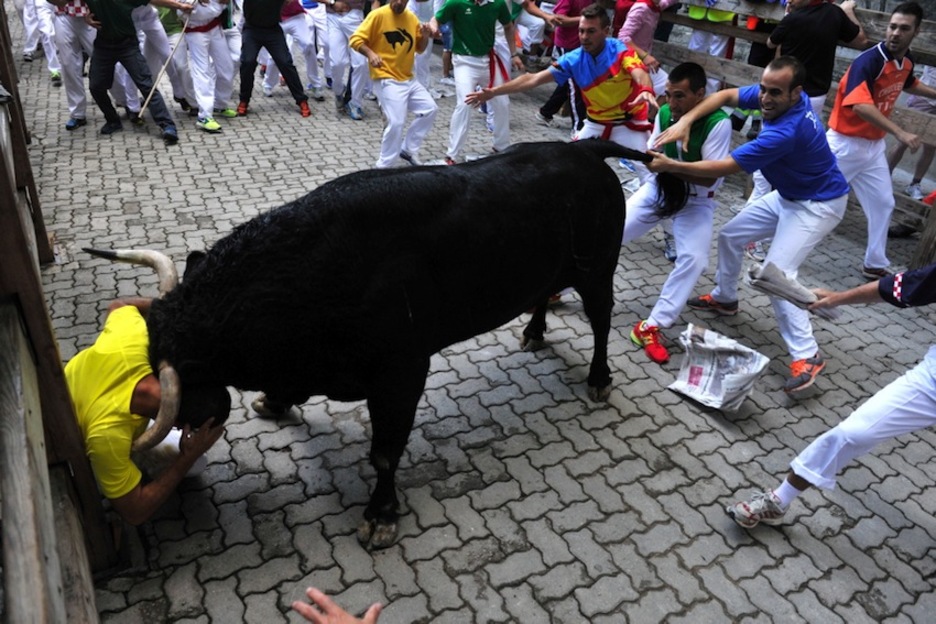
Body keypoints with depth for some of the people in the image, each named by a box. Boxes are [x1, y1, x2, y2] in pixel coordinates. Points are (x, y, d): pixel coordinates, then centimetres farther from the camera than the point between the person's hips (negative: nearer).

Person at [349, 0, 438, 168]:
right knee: (396, 122, -16)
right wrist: (370, 53, -30)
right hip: (387, 80, -7)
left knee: (430, 109, 9)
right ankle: (382, 166, 0)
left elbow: (419, 48, 17)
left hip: (408, 79, 8)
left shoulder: (412, 18, 9)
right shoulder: (378, 15, -10)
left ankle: (408, 149, 21)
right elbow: (356, 39, -13)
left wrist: (425, 37, -4)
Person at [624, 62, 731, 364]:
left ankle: (651, 327, -17)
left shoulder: (718, 123, -22)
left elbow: (711, 177, -24)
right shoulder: (664, 113, -10)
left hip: (696, 200, -3)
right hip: (658, 187, 3)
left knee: (694, 258, -24)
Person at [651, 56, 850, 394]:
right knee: (730, 235, 15)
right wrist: (686, 120, -24)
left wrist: (670, 165, -30)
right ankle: (724, 299, 37)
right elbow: (725, 95, -6)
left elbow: (725, 167, -33)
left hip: (817, 205, -9)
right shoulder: (777, 96, -12)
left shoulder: (786, 131, -36)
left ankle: (806, 355, -9)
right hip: (788, 195, 9)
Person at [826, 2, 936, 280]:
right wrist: (900, 133, -42)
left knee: (883, 204, 14)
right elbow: (860, 105, -37)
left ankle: (875, 265, 26)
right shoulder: (868, 61, -23)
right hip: (845, 143, -8)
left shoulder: (906, 62, 3)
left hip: (874, 145, 8)